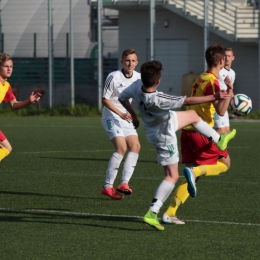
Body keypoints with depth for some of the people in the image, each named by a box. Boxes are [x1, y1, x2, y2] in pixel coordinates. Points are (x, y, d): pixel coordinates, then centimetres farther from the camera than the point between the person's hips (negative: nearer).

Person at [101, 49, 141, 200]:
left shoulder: (138, 77, 2)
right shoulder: (114, 77, -16)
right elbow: (105, 99, -12)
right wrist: (121, 114, -21)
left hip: (125, 117, 7)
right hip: (111, 117, -7)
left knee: (135, 146, -9)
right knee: (121, 147, -21)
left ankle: (124, 183, -10)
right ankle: (108, 186, -16)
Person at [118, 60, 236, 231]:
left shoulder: (138, 86, -23)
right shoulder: (157, 100, -43)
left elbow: (123, 97, -3)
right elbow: (186, 101, -36)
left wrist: (133, 115, 16)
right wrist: (213, 98, -28)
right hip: (163, 135, -8)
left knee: (192, 115, 25)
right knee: (172, 176, 1)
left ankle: (218, 140, 46)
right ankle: (152, 213, -4)